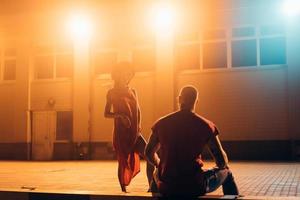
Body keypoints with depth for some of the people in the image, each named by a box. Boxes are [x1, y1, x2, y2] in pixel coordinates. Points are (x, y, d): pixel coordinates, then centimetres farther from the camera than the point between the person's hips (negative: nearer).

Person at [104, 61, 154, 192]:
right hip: (121, 133, -4)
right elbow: (106, 113, 0)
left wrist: (139, 125, 5)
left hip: (134, 133, 4)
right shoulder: (112, 93, 1)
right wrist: (119, 115, -18)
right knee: (123, 162, 0)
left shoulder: (132, 92, 12)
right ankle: (123, 189, 15)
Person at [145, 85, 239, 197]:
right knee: (226, 173, 25)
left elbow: (149, 153, 13)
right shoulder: (206, 125, -4)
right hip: (196, 187, -2)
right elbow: (222, 162, -1)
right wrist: (225, 167, 23)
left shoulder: (161, 123, 2)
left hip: (166, 188, 3)